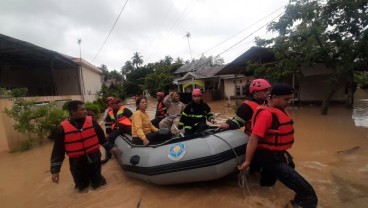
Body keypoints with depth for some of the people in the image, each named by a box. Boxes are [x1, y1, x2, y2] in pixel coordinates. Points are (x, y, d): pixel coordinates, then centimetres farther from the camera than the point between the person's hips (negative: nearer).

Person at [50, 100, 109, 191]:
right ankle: (83, 182, 47)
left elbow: (102, 137, 6)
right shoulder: (63, 128, -10)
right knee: (82, 187, 16)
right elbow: (58, 150, -5)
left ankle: (96, 179, 42)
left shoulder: (91, 121, -7)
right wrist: (55, 170, -4)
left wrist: (109, 147, 11)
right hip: (77, 162, 0)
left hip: (94, 157, 0)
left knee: (97, 184, 10)